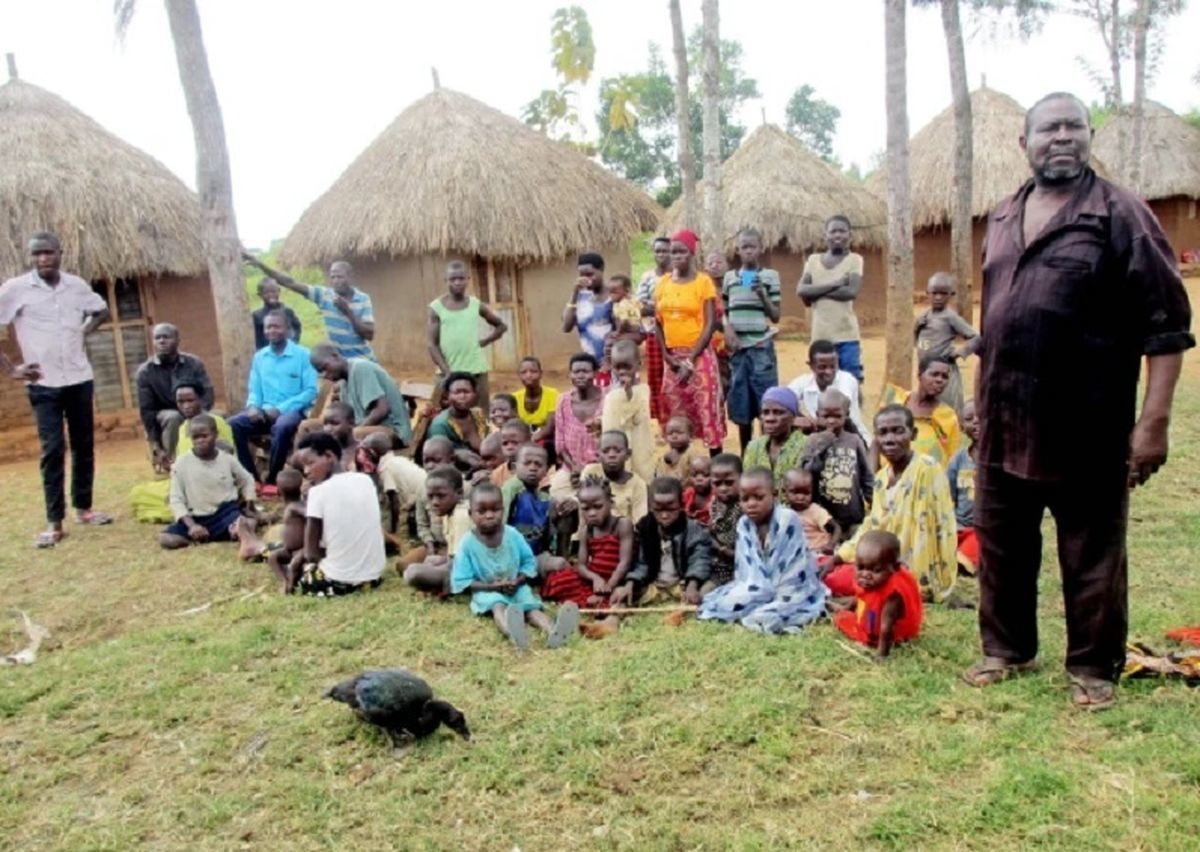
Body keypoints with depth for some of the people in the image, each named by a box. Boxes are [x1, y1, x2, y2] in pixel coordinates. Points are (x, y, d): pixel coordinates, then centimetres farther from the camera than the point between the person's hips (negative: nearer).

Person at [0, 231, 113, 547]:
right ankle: (54, 523, 0)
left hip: (79, 378, 4)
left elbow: (101, 310, 22)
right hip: (44, 383, -3)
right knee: (53, 450, -6)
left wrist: (83, 332, 5)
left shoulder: (77, 285, 3)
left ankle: (83, 508, 23)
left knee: (84, 445, 10)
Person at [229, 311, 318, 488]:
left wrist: (281, 408, -17)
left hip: (293, 411, -5)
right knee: (233, 424, -21)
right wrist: (253, 406, -9)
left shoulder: (303, 355, -2)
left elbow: (311, 391, -9)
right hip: (265, 411, 5)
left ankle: (272, 479, -19)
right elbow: (255, 390, 16)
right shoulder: (259, 357, 14)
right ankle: (251, 477, -11)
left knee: (282, 427, -38)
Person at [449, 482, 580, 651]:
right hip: (487, 591, -3)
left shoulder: (513, 535, -4)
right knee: (498, 606, -35)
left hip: (516, 588, 3)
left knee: (531, 606, -26)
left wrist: (517, 581, -15)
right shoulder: (468, 542, -12)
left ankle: (552, 631, -58)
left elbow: (529, 562, 5)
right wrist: (492, 586, -19)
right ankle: (512, 633, -71)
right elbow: (461, 581, -11)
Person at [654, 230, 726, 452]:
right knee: (674, 411, 8)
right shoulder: (663, 282, 8)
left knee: (706, 407, -4)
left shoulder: (703, 281, -4)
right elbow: (658, 323, 9)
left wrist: (691, 359, -14)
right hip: (672, 356, 4)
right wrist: (667, 356, -3)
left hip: (698, 354, -4)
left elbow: (710, 324, -9)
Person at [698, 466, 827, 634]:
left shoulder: (788, 520, -21)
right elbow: (746, 571, -3)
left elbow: (792, 570, -21)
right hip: (763, 588, 7)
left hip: (794, 591, -6)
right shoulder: (744, 524, -2)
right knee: (712, 603, -5)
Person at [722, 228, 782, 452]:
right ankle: (745, 456, 18)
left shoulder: (770, 276, 2)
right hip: (737, 349, 3)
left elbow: (775, 316, 2)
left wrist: (763, 295, -14)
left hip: (761, 348, -3)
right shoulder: (729, 277, 11)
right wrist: (727, 328, -4)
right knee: (741, 409, 6)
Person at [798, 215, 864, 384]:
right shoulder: (813, 260, 10)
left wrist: (817, 291, -8)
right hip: (820, 336, 3)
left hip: (846, 335, -3)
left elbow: (852, 291, -13)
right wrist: (834, 283, -11)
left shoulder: (854, 259, 1)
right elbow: (801, 290, -4)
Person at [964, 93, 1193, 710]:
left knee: (1092, 556, 8)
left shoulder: (1119, 214, -5)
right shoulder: (1003, 219, 12)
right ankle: (1005, 649, 32)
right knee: (1001, 547, 15)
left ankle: (1093, 668, 25)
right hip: (1005, 423, 5)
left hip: (1086, 429, -5)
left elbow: (1166, 324, -8)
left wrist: (1155, 419, -15)